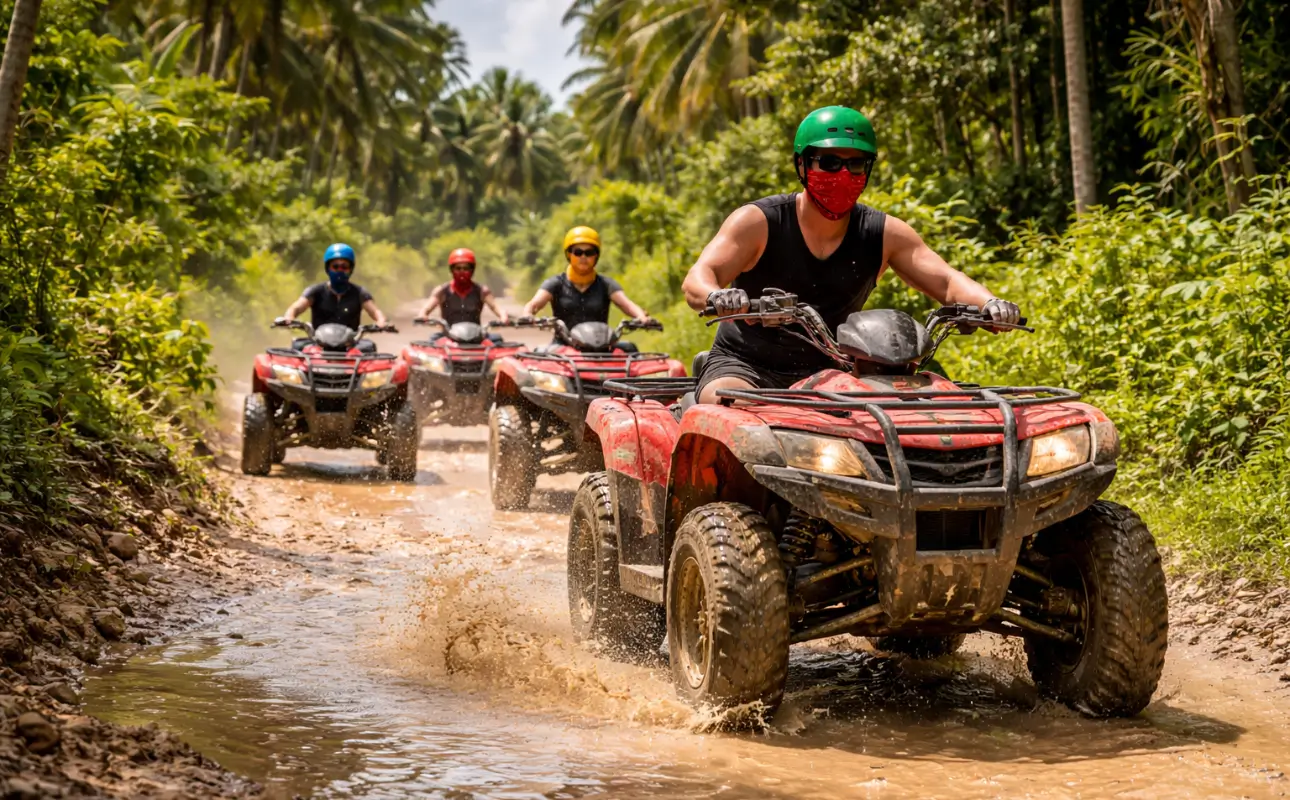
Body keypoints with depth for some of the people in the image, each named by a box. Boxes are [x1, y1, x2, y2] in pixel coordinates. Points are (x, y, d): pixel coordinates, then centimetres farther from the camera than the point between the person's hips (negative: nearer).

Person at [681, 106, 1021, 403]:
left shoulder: (884, 235, 2)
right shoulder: (758, 221, -9)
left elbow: (945, 280, -7)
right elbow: (696, 279, -21)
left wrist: (989, 302, -31)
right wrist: (715, 297, -47)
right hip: (743, 367, -3)